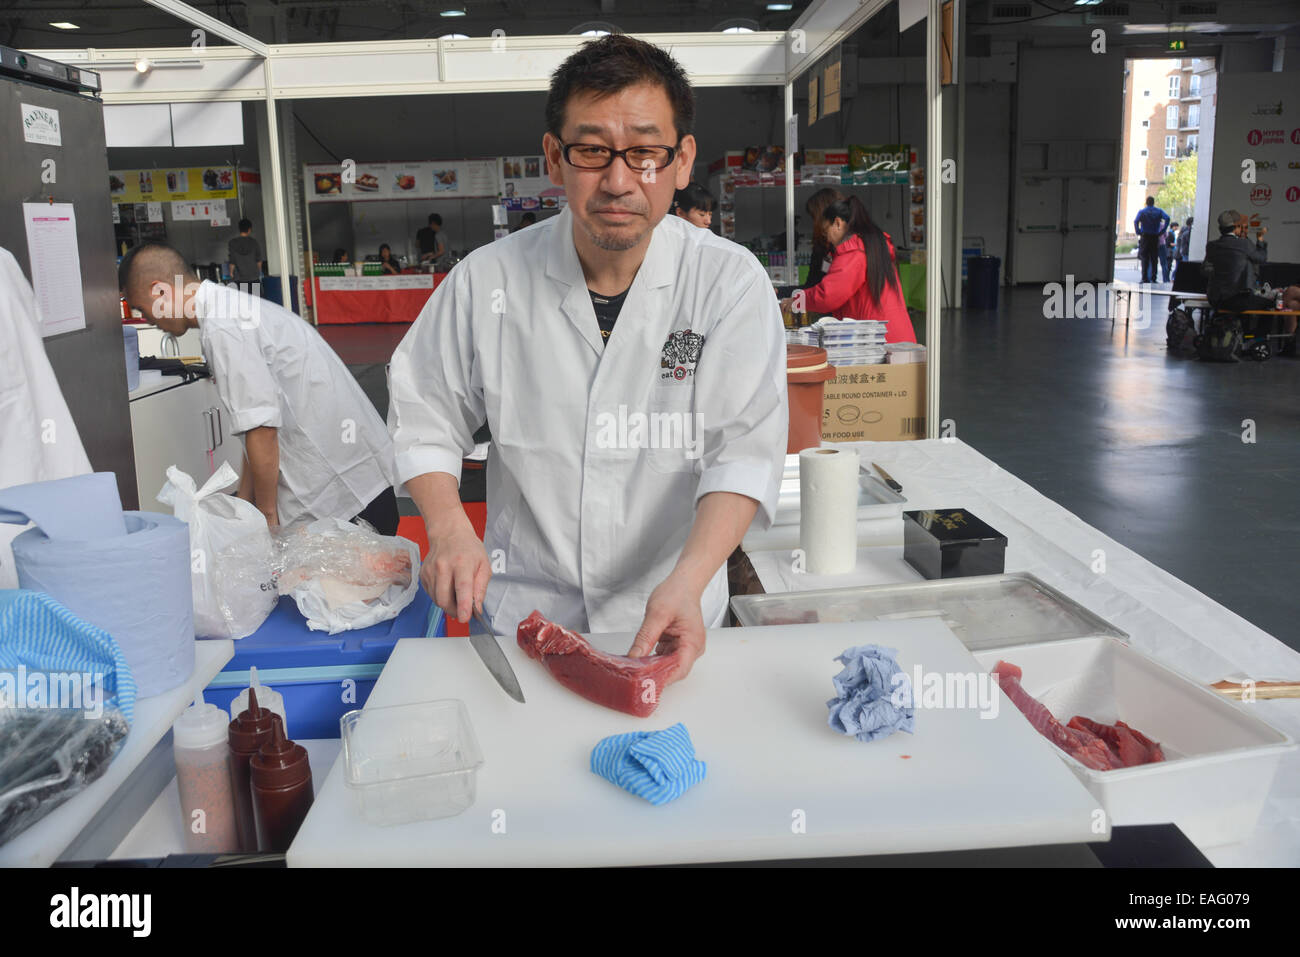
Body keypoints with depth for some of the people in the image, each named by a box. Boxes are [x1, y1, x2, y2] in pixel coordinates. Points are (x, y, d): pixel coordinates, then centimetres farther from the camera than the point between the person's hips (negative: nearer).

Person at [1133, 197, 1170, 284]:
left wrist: (1138, 232, -10)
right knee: (1154, 259, 7)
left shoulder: (1142, 211, 2)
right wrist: (1162, 231, -6)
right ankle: (1153, 278, 3)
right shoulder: (1159, 211, 7)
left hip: (1145, 237, -1)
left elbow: (1136, 221, -17)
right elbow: (1167, 218, -9)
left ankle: (1145, 278, -6)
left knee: (1144, 258, 0)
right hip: (1155, 237, 1)